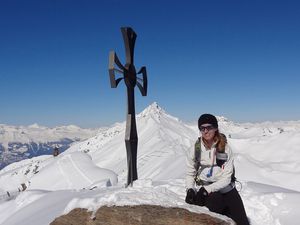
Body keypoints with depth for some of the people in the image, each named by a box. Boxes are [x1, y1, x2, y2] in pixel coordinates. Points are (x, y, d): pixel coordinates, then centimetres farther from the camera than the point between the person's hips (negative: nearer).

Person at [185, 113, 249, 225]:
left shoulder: (225, 148, -10)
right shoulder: (196, 149, -8)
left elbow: (226, 178, -12)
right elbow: (190, 173, 1)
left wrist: (206, 189, -22)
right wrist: (190, 189, -16)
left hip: (226, 189, 1)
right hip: (204, 191, 0)